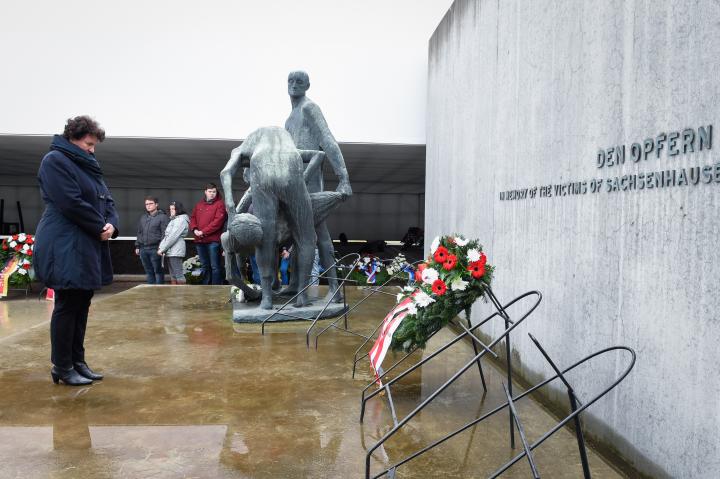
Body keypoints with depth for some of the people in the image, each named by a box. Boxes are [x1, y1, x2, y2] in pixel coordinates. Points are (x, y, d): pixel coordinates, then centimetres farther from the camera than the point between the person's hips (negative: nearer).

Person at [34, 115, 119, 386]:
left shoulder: (88, 166, 19)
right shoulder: (55, 161, -8)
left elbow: (107, 200, 16)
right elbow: (72, 203, -18)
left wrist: (112, 224, -4)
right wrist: (100, 227, -10)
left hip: (89, 247, 9)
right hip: (65, 247, -9)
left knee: (81, 306, 11)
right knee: (67, 306, -2)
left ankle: (77, 361, 21)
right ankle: (62, 368, 10)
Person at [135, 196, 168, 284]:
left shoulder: (162, 217, -2)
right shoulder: (142, 218, 19)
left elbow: (165, 233, -9)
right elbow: (139, 233, 24)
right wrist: (137, 246, 17)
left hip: (155, 249, -6)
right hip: (143, 249, 7)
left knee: (158, 271, -2)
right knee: (149, 271, 11)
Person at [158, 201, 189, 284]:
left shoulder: (181, 220, -9)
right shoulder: (173, 220, 22)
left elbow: (173, 237, -15)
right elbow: (166, 235, 17)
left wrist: (162, 249, -14)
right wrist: (160, 246, 3)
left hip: (175, 251, -9)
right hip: (170, 251, 9)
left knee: (178, 274, -9)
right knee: (172, 275, 10)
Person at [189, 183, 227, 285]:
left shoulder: (220, 204, -2)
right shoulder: (199, 204, 18)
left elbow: (218, 221, -13)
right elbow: (192, 218, 17)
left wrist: (204, 232, -15)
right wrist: (194, 229, -4)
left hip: (213, 241, -6)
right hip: (199, 240, 7)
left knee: (215, 266, -5)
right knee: (205, 266, 15)